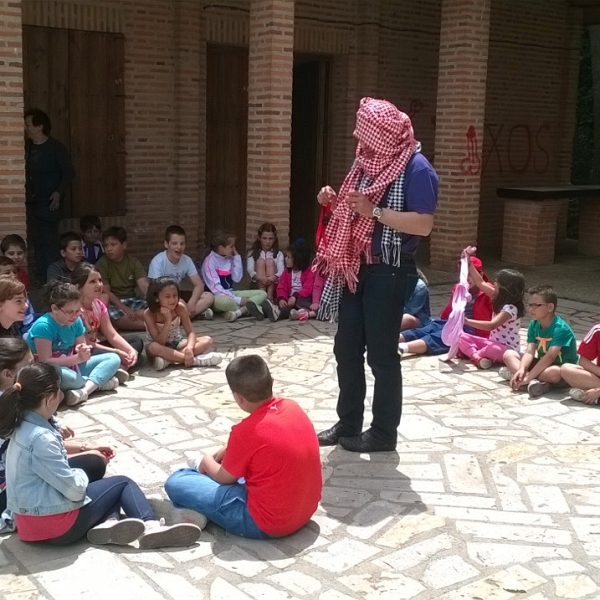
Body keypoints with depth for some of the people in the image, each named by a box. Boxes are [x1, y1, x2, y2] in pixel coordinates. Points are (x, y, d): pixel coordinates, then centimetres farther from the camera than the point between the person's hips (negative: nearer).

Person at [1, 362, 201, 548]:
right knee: (123, 482, 8)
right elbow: (74, 489, -22)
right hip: (54, 524, -9)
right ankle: (150, 527, -11)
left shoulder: (24, 426, 5)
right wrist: (81, 474, 0)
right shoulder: (40, 437, -24)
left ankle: (107, 523, -7)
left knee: (112, 485, 21)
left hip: (33, 520, 9)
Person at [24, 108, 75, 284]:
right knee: (37, 242, 10)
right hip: (31, 202, 6)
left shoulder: (56, 147, -7)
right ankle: (41, 279, 18)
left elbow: (69, 172, -7)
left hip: (48, 203, -6)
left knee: (49, 242, -7)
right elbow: (25, 173, 16)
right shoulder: (27, 147, 10)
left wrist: (59, 192, -17)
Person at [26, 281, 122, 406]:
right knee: (55, 372, -43)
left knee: (114, 358, -3)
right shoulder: (43, 326, -22)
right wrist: (78, 358, -29)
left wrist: (83, 351, -18)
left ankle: (84, 390, -27)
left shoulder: (76, 321, -1)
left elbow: (81, 347, 8)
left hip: (72, 367, 7)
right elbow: (45, 361, -25)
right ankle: (99, 381, -16)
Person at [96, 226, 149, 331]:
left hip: (132, 300, 3)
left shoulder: (133, 261, 1)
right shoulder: (101, 264, -7)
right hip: (113, 303, -3)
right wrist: (124, 309, -25)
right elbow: (106, 292, -13)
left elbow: (144, 285, -10)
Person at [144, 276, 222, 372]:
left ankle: (168, 359, -33)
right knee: (153, 347, -41)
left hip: (177, 343, 4)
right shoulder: (149, 314, -23)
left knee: (207, 340, -20)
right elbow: (160, 343, -27)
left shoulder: (180, 307, -15)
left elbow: (190, 333, -15)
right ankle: (195, 360, -38)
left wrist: (189, 348, -36)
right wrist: (168, 320, -38)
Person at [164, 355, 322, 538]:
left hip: (267, 523, -8)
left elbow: (225, 478, -5)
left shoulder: (246, 432, -23)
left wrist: (206, 462, 15)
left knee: (176, 482, -4)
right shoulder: (292, 407, -3)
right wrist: (230, 451, 15)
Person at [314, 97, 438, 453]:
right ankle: (348, 423, 26)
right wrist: (336, 201, 2)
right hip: (356, 268, 8)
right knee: (347, 348, 12)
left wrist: (374, 211, -24)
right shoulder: (367, 161, 12)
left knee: (381, 353, 1)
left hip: (389, 273, -8)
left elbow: (424, 225, -22)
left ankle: (384, 432, 15)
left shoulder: (416, 167, -14)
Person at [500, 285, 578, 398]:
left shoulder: (560, 328, -23)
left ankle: (513, 373, -27)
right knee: (509, 354, -5)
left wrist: (528, 377, -36)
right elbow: (529, 352, -10)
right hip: (542, 365, 7)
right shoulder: (534, 325, -1)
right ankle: (534, 382, -28)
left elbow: (550, 357, -31)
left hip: (563, 368, -7)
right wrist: (521, 369, -30)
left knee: (554, 372, -42)